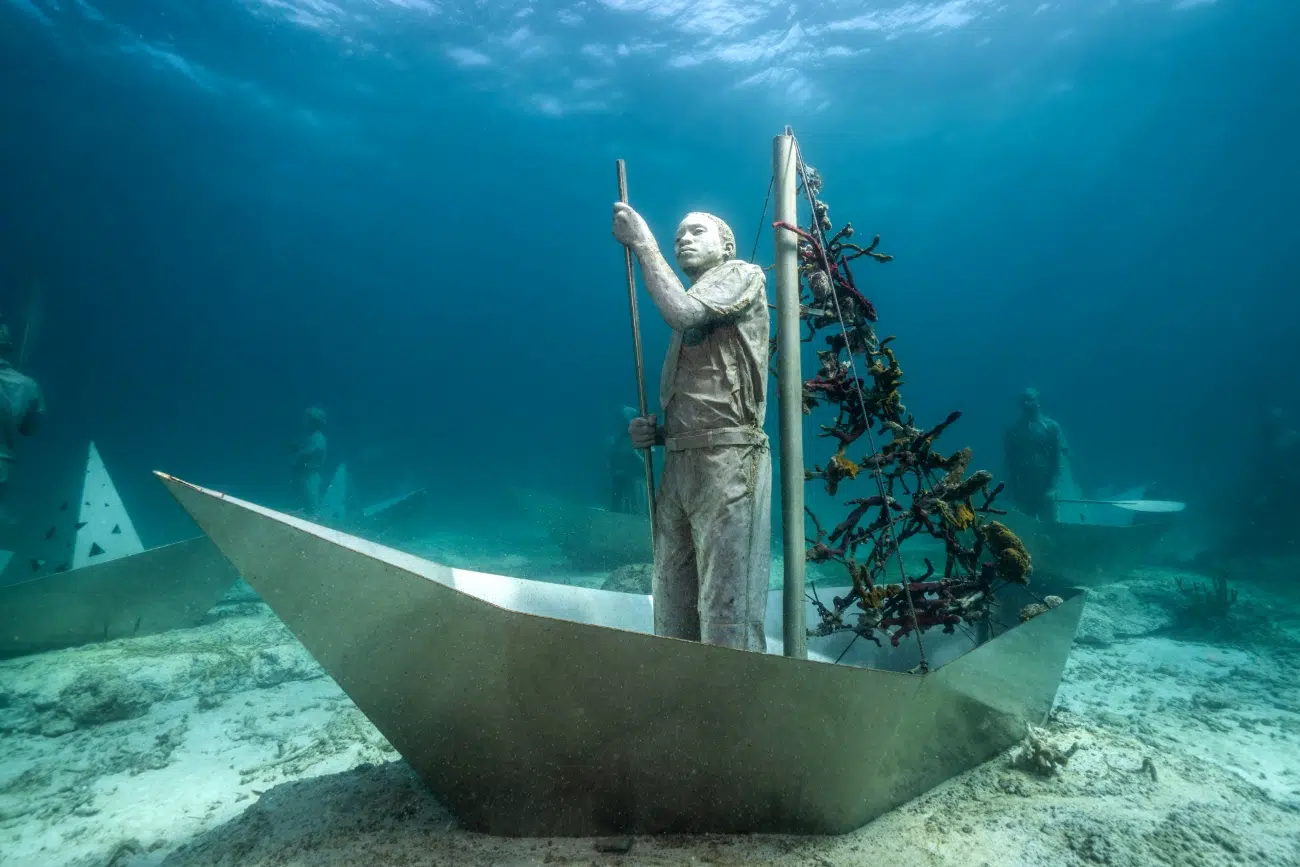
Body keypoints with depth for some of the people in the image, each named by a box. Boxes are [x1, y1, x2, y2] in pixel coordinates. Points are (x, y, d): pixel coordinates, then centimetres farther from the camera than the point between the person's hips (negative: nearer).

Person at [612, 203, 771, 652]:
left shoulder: (743, 274, 7)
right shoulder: (690, 318, 27)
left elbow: (682, 311, -13)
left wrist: (641, 241, -1)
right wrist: (653, 431, 7)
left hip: (727, 459, -7)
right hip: (677, 464, 8)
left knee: (725, 611, -9)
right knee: (672, 610, 7)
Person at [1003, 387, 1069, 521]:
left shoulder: (1051, 426, -2)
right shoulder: (1015, 428, 3)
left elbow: (1059, 458, -4)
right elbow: (1009, 459, 5)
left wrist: (1052, 487, -11)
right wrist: (1010, 487, 0)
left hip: (1044, 487, -2)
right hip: (1022, 488, 2)